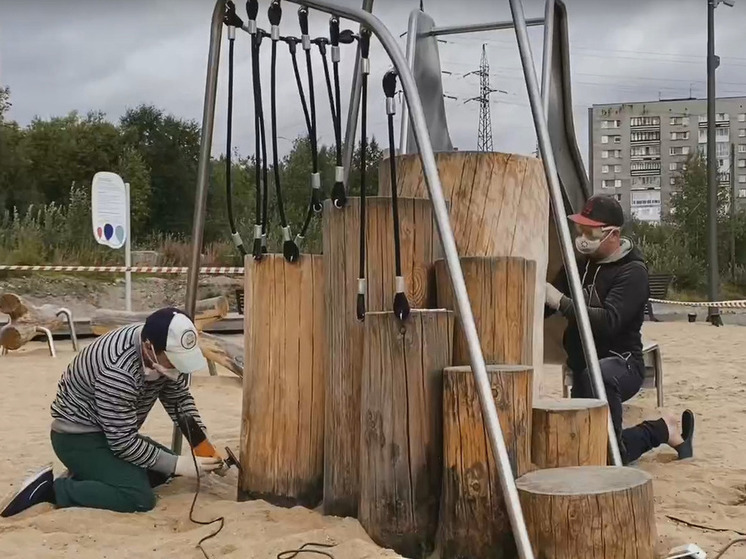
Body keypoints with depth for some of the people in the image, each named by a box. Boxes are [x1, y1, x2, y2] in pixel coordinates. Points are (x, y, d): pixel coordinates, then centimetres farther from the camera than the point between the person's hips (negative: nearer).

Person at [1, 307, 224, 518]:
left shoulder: (164, 348, -11)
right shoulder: (118, 371, -35)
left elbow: (180, 398, 1)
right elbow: (123, 443, -28)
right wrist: (178, 465, -25)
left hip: (113, 434, 9)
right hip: (78, 437, -9)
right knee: (140, 498, -24)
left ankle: (85, 476, 10)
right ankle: (50, 488, -12)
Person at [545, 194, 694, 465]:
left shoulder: (632, 271, -15)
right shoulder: (579, 263, 6)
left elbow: (608, 321, -30)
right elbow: (545, 308, 11)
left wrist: (561, 302, -32)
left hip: (621, 364, -8)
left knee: (597, 376, -44)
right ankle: (661, 430, 28)